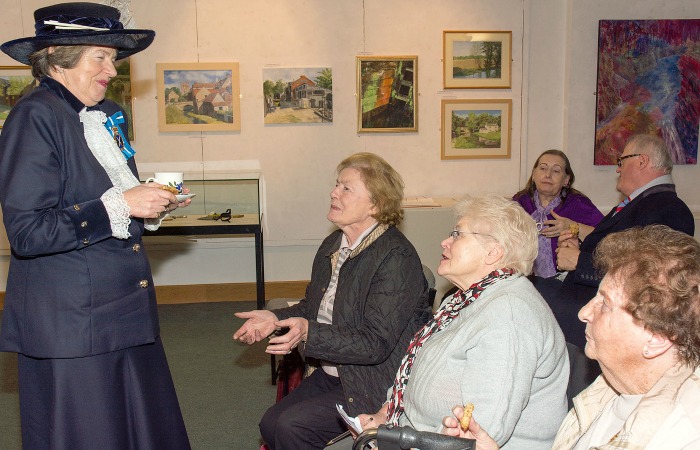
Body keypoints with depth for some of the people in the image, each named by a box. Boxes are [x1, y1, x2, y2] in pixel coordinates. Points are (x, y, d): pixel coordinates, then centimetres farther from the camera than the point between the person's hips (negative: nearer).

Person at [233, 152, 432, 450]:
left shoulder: (397, 258, -22)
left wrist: (309, 333, -35)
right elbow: (314, 307, 18)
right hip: (332, 375, 8)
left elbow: (376, 342, -26)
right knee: (271, 424, -1)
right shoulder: (333, 245, 5)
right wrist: (276, 318, -1)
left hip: (377, 385, -8)